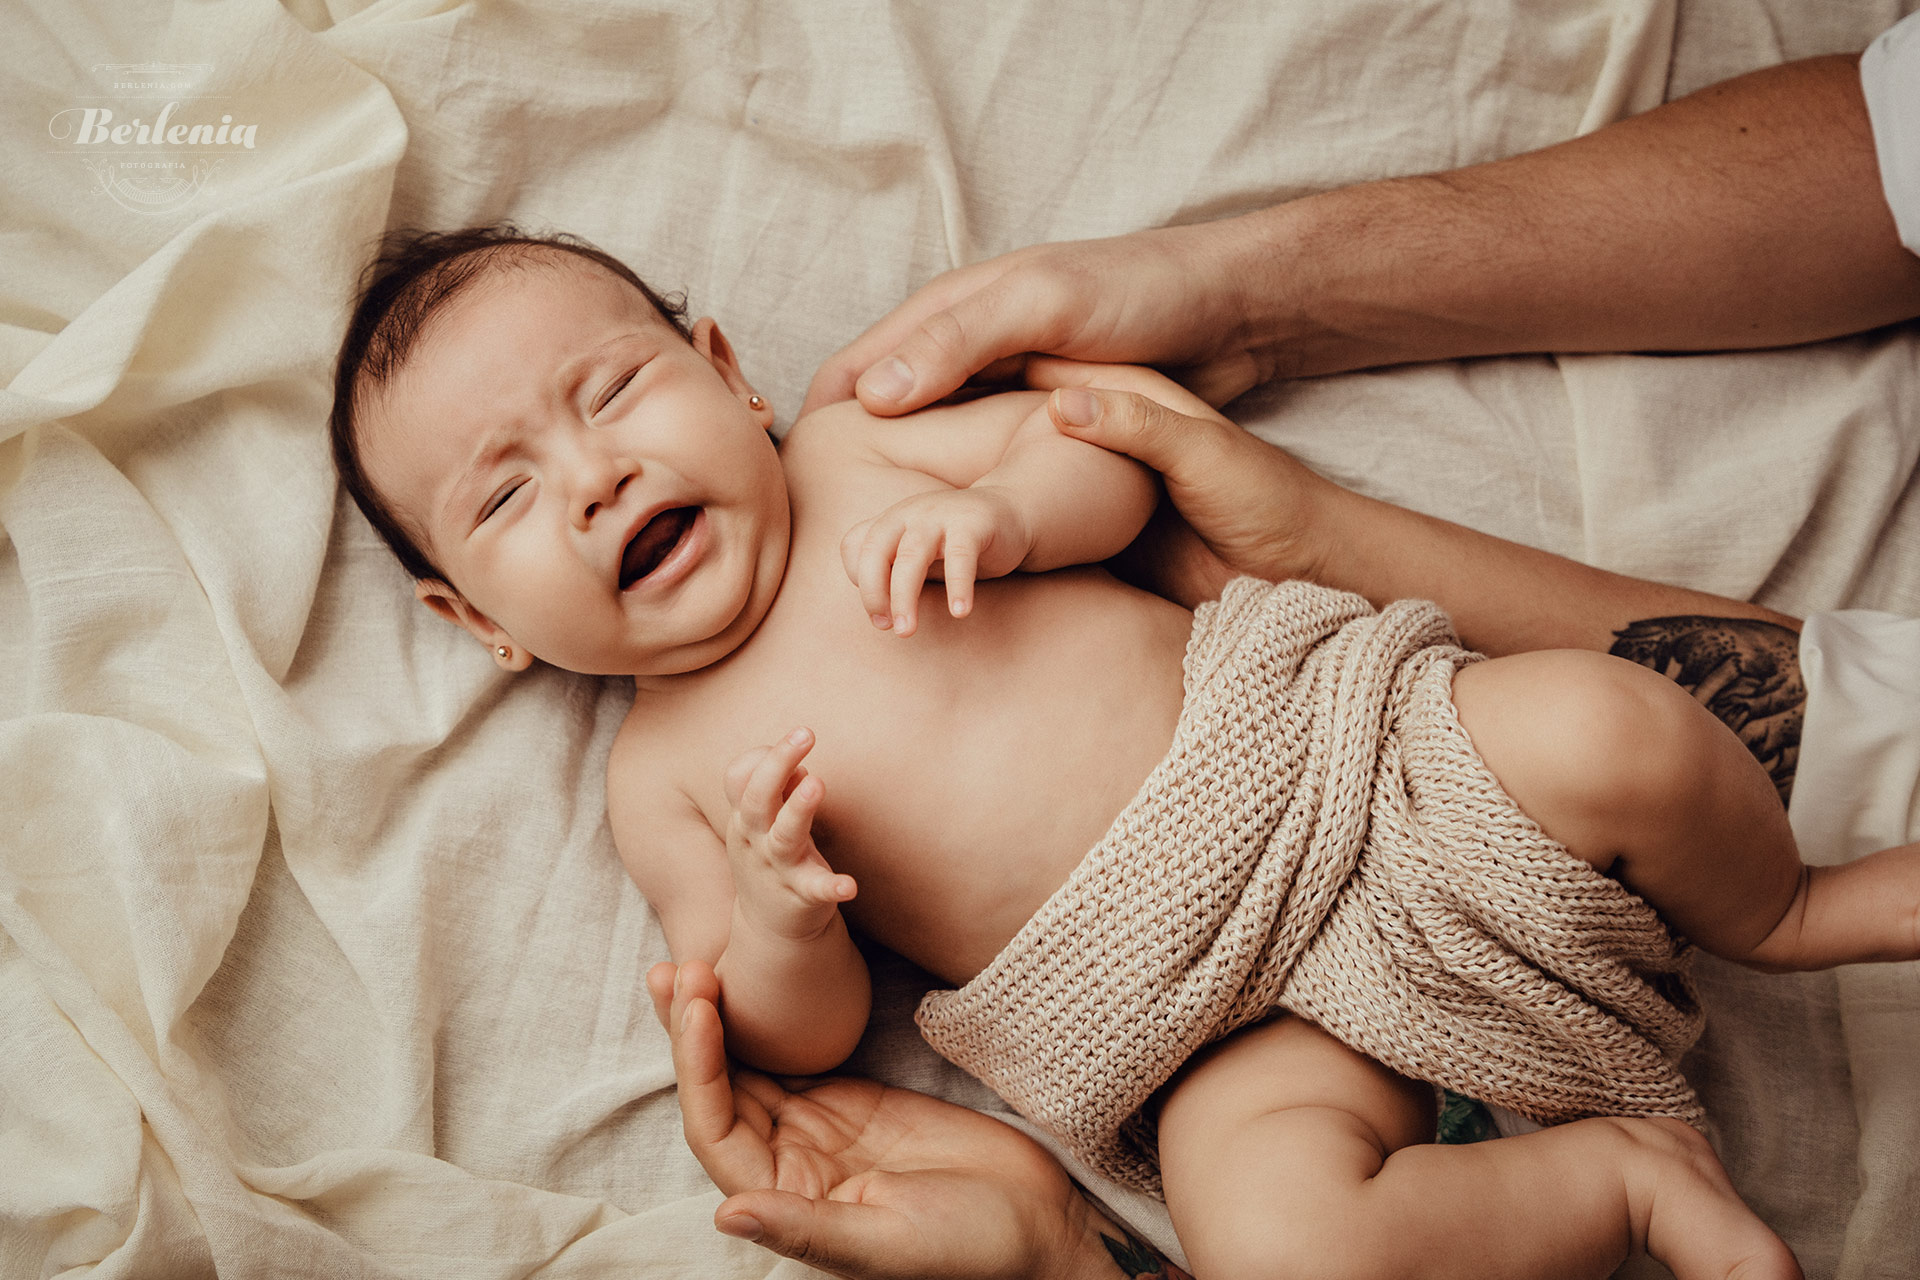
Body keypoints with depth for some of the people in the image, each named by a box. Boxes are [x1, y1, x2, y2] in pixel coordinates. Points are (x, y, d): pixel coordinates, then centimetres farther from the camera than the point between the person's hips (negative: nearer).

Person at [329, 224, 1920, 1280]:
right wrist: (777, 928, -21)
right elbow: (805, 1040, 1)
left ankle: (1783, 913, 11)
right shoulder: (664, 776, 3)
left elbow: (1111, 450, 7)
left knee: (1603, 728, -22)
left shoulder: (854, 451, 8)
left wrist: (1002, 511, -15)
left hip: (1314, 738, 2)